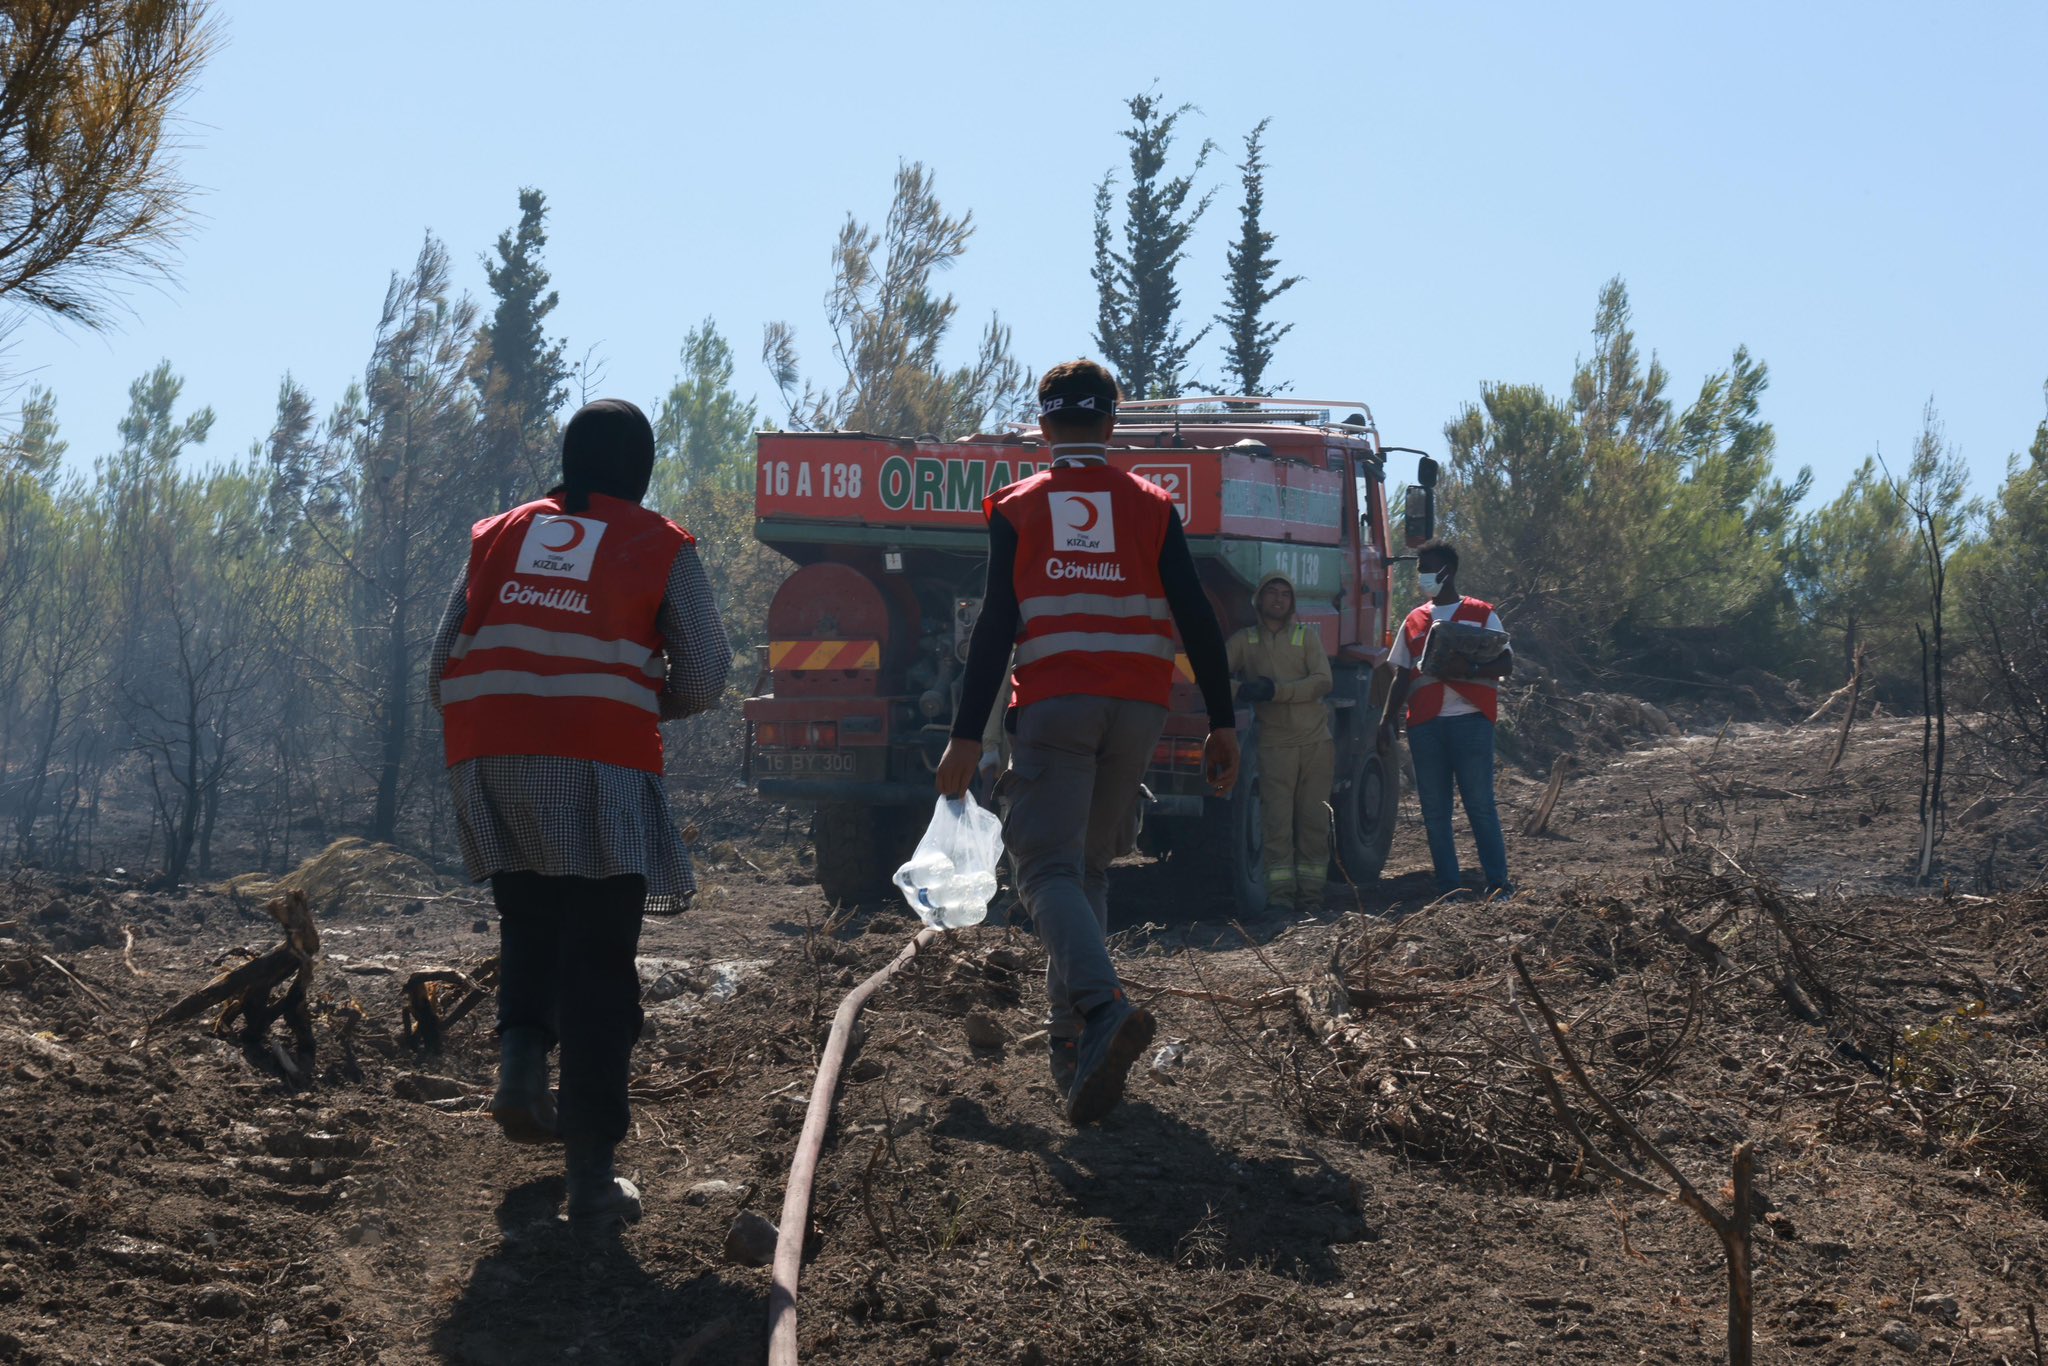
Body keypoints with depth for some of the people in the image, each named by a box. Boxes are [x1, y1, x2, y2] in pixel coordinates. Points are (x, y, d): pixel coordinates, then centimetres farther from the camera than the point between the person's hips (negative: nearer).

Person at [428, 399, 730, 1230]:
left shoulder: (497, 537, 17)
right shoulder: (661, 548, 9)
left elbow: (443, 672, 13)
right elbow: (703, 679, 4)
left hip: (487, 758, 3)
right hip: (599, 766, -3)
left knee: (530, 923, 26)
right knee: (598, 966, 2)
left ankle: (522, 1049, 0)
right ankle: (592, 1180, 0)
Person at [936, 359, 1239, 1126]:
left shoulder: (1018, 509, 4)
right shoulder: (1151, 507, 9)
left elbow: (995, 627, -2)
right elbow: (1197, 620, 3)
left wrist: (967, 737, 0)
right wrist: (1222, 724, 7)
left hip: (1053, 705, -3)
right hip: (1137, 709, 3)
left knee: (1049, 867, -8)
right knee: (1089, 866, 16)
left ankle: (1103, 1006, -34)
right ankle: (1071, 1040, 14)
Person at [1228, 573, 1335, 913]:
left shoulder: (1307, 636, 10)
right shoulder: (1245, 640, 9)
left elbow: (1322, 682, -3)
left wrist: (1277, 691, -15)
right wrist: (1241, 690, -23)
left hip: (1316, 742, 2)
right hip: (1275, 744, -1)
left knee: (1314, 821, 2)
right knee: (1277, 821, -9)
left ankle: (1311, 894, 6)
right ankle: (1280, 894, -8)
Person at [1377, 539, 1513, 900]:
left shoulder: (1481, 614, 6)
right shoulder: (1414, 621, 18)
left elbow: (1505, 664, -1)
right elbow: (1402, 677, 19)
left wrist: (1467, 670, -20)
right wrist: (1387, 721, 8)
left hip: (1470, 720, -4)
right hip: (1424, 725, 4)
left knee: (1480, 804, -8)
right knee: (1434, 811, 2)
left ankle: (1498, 884, -4)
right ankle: (1448, 887, 6)